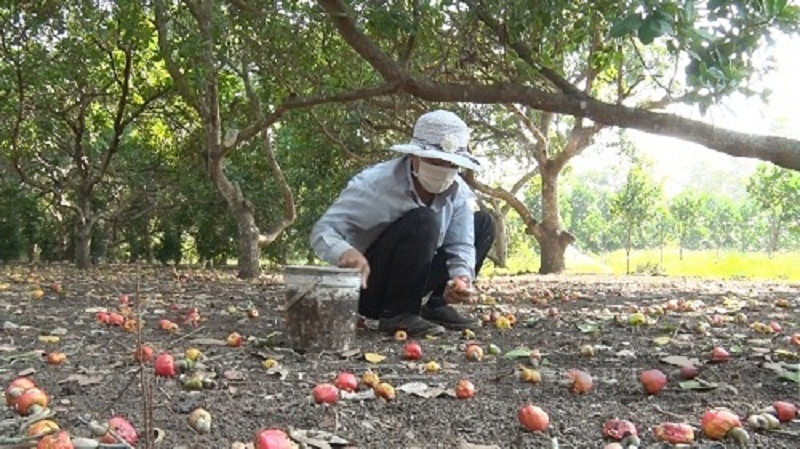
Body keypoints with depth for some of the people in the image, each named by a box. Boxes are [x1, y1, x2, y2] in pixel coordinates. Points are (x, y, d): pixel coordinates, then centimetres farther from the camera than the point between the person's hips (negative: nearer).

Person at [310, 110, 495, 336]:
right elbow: (323, 230, -26)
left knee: (483, 223, 2)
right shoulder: (375, 184, -23)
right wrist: (345, 252, -49)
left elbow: (460, 245, -8)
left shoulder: (458, 192, -5)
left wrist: (461, 277, -32)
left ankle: (436, 306, 1)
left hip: (411, 278, 7)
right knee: (423, 221, -31)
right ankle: (396, 314, -20)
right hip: (367, 286, -7)